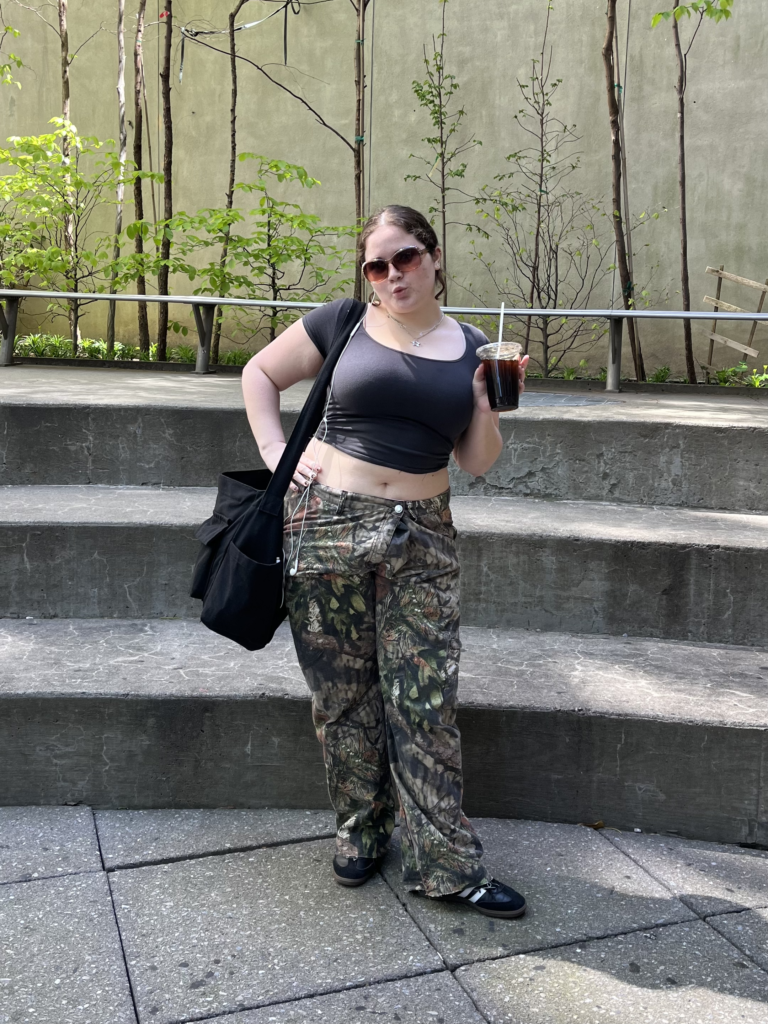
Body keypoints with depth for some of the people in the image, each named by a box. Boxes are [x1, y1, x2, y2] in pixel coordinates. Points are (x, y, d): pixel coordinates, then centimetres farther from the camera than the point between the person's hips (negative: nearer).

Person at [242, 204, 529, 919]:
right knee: (343, 693, 9)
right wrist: (276, 453, 0)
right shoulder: (342, 324, 2)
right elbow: (259, 373, 11)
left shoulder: (471, 349, 9)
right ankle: (359, 834, 28)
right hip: (328, 525, -1)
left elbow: (476, 463, 12)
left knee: (426, 701, 2)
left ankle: (444, 863, 14)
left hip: (421, 539, 2)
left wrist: (487, 404, -6)